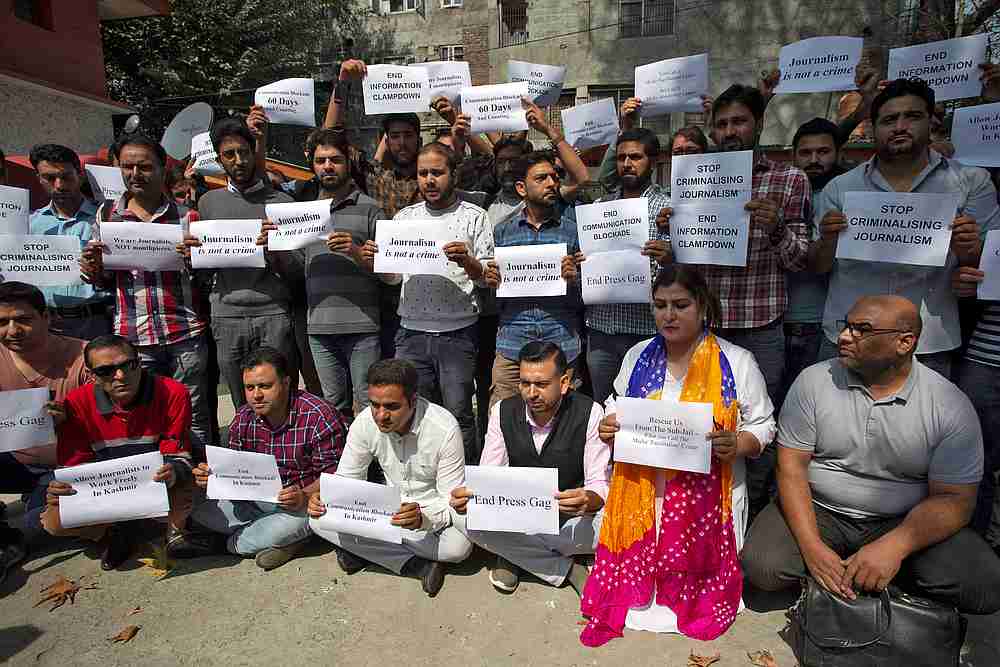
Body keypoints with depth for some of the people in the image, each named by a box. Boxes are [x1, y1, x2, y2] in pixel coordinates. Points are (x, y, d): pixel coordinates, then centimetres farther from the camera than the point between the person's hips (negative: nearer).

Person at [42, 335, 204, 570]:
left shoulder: (172, 394, -19)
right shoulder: (78, 403, -12)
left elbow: (179, 455, -16)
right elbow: (73, 463, -4)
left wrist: (173, 471, -40)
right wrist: (61, 487, -27)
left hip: (158, 489, -2)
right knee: (54, 521, -21)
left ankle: (175, 532, -1)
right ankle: (113, 535, 10)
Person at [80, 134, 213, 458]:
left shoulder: (186, 215, 5)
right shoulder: (107, 213, 11)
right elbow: (103, 279, 18)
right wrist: (92, 269, -4)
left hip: (187, 334, -2)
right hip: (133, 337, 2)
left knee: (194, 419, 5)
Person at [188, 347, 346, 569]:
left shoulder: (318, 416, -19)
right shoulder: (243, 419, 1)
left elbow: (333, 474, -17)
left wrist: (305, 496, -34)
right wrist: (211, 476, -14)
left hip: (306, 500, -6)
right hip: (256, 499, 6)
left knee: (295, 520, -37)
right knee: (200, 510, -11)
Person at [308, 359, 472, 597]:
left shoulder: (444, 428, -27)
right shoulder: (364, 423, -15)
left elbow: (452, 500, -24)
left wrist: (423, 518, -45)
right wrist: (324, 499, -27)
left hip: (433, 511, -4)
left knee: (458, 546, -35)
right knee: (319, 519, -17)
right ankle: (415, 564, -14)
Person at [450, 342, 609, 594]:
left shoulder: (589, 413, -15)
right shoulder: (503, 412, -6)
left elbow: (600, 484, -17)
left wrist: (588, 501, -41)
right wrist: (470, 494, -29)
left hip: (571, 517, -2)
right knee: (464, 515, -25)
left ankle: (516, 553, -9)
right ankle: (565, 568, -12)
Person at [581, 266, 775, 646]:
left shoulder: (737, 362, -4)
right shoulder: (638, 356, 6)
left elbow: (762, 426, 2)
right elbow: (618, 407, 17)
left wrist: (736, 445, -19)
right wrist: (609, 427, -6)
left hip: (705, 494, -2)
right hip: (641, 490, 2)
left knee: (692, 567, -9)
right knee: (631, 562, -8)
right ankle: (629, 601, 23)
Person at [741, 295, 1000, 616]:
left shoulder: (950, 405, -9)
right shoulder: (813, 380, -9)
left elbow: (954, 499, -9)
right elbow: (791, 465, -9)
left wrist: (892, 547, -26)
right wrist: (812, 548, -21)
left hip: (902, 524, 1)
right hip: (817, 512, -1)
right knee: (762, 568, -24)